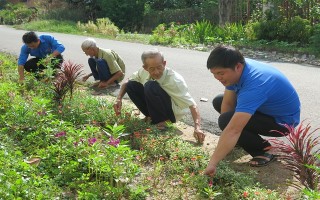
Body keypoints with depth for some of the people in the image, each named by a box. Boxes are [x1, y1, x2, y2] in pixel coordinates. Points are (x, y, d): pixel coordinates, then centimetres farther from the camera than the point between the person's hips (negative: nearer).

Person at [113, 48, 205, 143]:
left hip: (173, 112, -6)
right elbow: (127, 83, 4)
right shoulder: (144, 72, -15)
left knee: (151, 86, -32)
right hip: (157, 109, 6)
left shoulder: (175, 80, -30)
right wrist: (119, 99, -13)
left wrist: (197, 128, -46)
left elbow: (192, 105, -33)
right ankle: (151, 116, 1)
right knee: (131, 85, -10)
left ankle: (161, 121, -13)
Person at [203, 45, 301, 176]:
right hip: (265, 107, 9)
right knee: (218, 102, 8)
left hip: (282, 120, -8)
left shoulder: (253, 84, -39)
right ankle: (242, 139, 20)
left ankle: (265, 151, -8)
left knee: (226, 121, -26)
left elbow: (233, 130, -44)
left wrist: (213, 163, -45)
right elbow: (228, 104, -8)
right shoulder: (238, 70, -14)